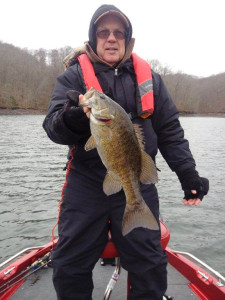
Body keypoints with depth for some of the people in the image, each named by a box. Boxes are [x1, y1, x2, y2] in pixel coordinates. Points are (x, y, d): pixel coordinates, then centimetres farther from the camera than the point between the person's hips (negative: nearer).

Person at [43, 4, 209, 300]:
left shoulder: (149, 78, 9)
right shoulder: (73, 75, 3)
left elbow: (170, 131, 10)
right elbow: (52, 126, -9)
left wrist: (188, 173, 1)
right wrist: (73, 118, -31)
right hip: (85, 184, -1)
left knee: (150, 265, 9)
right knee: (69, 266, 7)